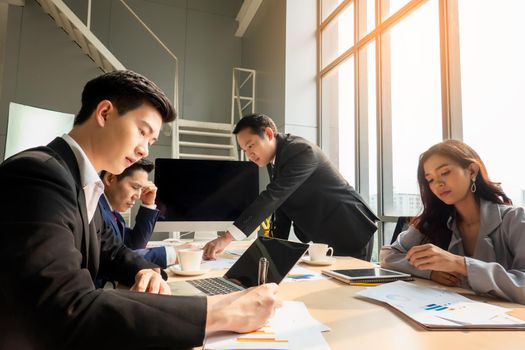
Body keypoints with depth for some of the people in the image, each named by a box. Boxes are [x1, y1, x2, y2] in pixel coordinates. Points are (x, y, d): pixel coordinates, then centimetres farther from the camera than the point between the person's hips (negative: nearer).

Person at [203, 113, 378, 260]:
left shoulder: (301, 150, -25)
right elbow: (280, 201, 8)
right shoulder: (273, 159, 3)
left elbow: (273, 196, -35)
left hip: (347, 230, -8)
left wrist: (227, 238, -38)